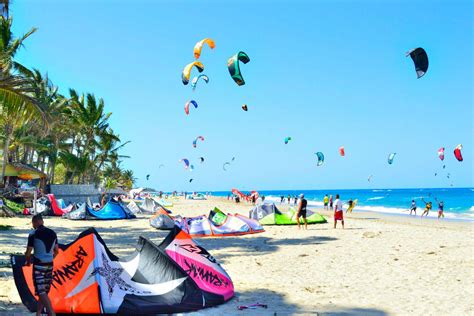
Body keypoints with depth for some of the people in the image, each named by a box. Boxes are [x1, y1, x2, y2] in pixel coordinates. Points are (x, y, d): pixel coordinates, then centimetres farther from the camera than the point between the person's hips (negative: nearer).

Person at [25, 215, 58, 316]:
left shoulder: (33, 234, -10)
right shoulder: (53, 233, 7)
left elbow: (28, 253, -8)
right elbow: (56, 251, 12)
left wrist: (28, 261, 12)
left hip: (39, 265, -6)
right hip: (50, 265, 6)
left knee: (41, 291, -7)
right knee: (44, 290, 15)